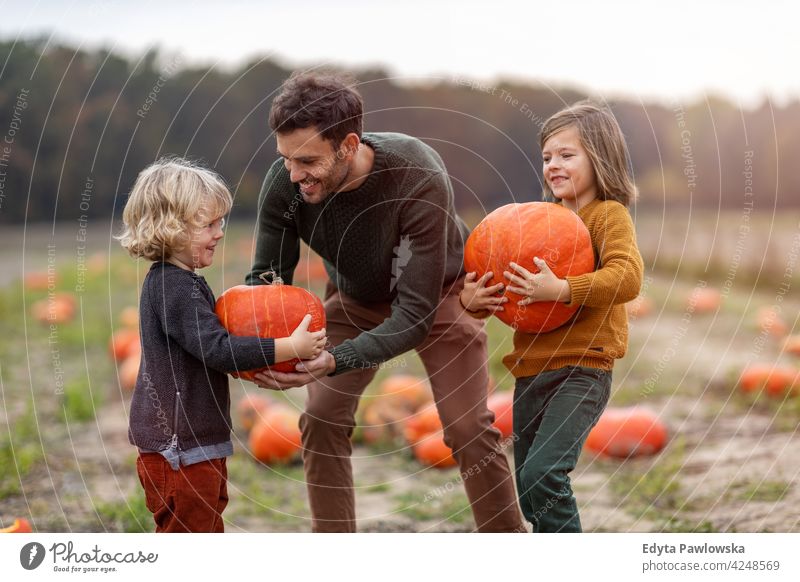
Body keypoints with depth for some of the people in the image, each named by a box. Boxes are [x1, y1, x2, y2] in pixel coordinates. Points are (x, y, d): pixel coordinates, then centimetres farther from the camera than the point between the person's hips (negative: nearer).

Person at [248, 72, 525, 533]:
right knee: (321, 421, -7)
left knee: (469, 429, -7)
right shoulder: (283, 183, -30)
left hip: (438, 292, -3)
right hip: (355, 296, 3)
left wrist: (333, 361, -53)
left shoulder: (419, 178, -41)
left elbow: (415, 313, -39)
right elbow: (268, 275, -15)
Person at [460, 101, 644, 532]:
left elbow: (627, 277, -22)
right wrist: (471, 297, -5)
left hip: (582, 371, -8)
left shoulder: (608, 214, -5)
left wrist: (560, 290, -31)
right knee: (530, 498, 15)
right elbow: (500, 285, 17)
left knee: (542, 474, -22)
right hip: (531, 372, 8)